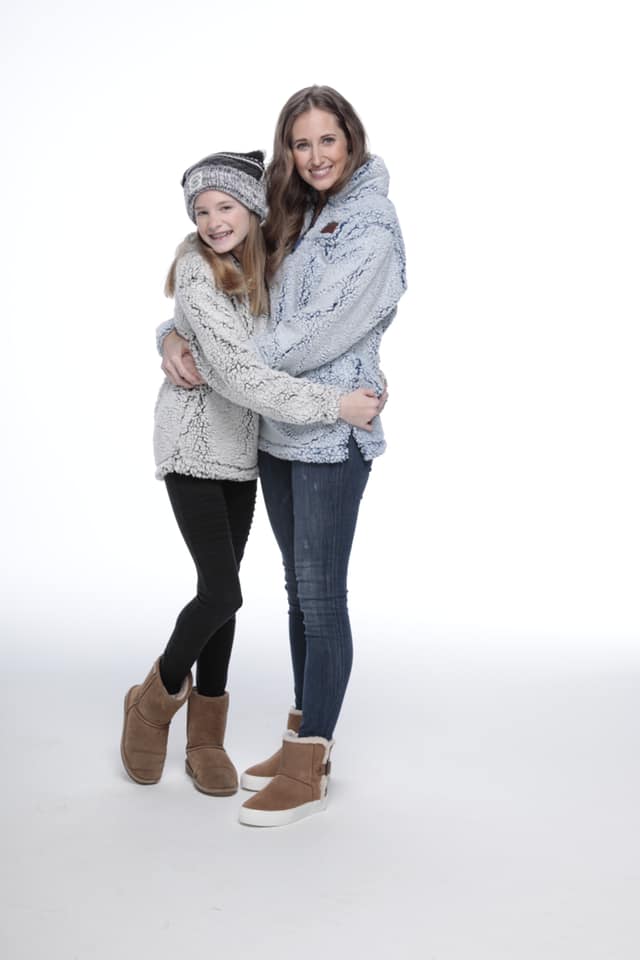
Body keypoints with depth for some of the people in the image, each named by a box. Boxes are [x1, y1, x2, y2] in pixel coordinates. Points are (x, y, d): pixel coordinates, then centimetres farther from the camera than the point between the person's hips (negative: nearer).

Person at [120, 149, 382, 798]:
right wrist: (335, 404, -26)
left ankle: (206, 738, 20)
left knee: (220, 590, 9)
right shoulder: (195, 270, -16)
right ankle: (156, 700, 16)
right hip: (193, 446, -6)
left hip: (243, 449, 6)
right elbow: (237, 371, -25)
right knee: (223, 592, -11)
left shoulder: (268, 265, 4)